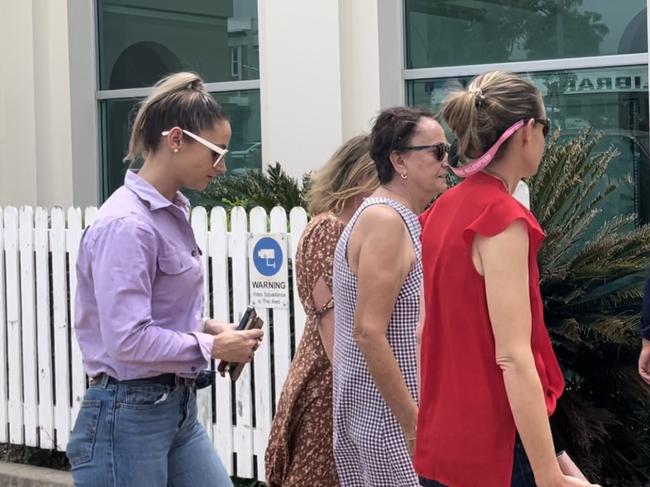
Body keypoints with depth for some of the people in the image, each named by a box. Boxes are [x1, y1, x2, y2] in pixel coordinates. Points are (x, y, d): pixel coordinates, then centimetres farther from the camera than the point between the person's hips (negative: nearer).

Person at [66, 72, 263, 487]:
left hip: (178, 407, 9)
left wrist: (210, 327, 3)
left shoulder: (174, 212, 8)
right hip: (127, 417, -9)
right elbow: (128, 340, -25)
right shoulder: (125, 224, -19)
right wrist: (212, 346, -14)